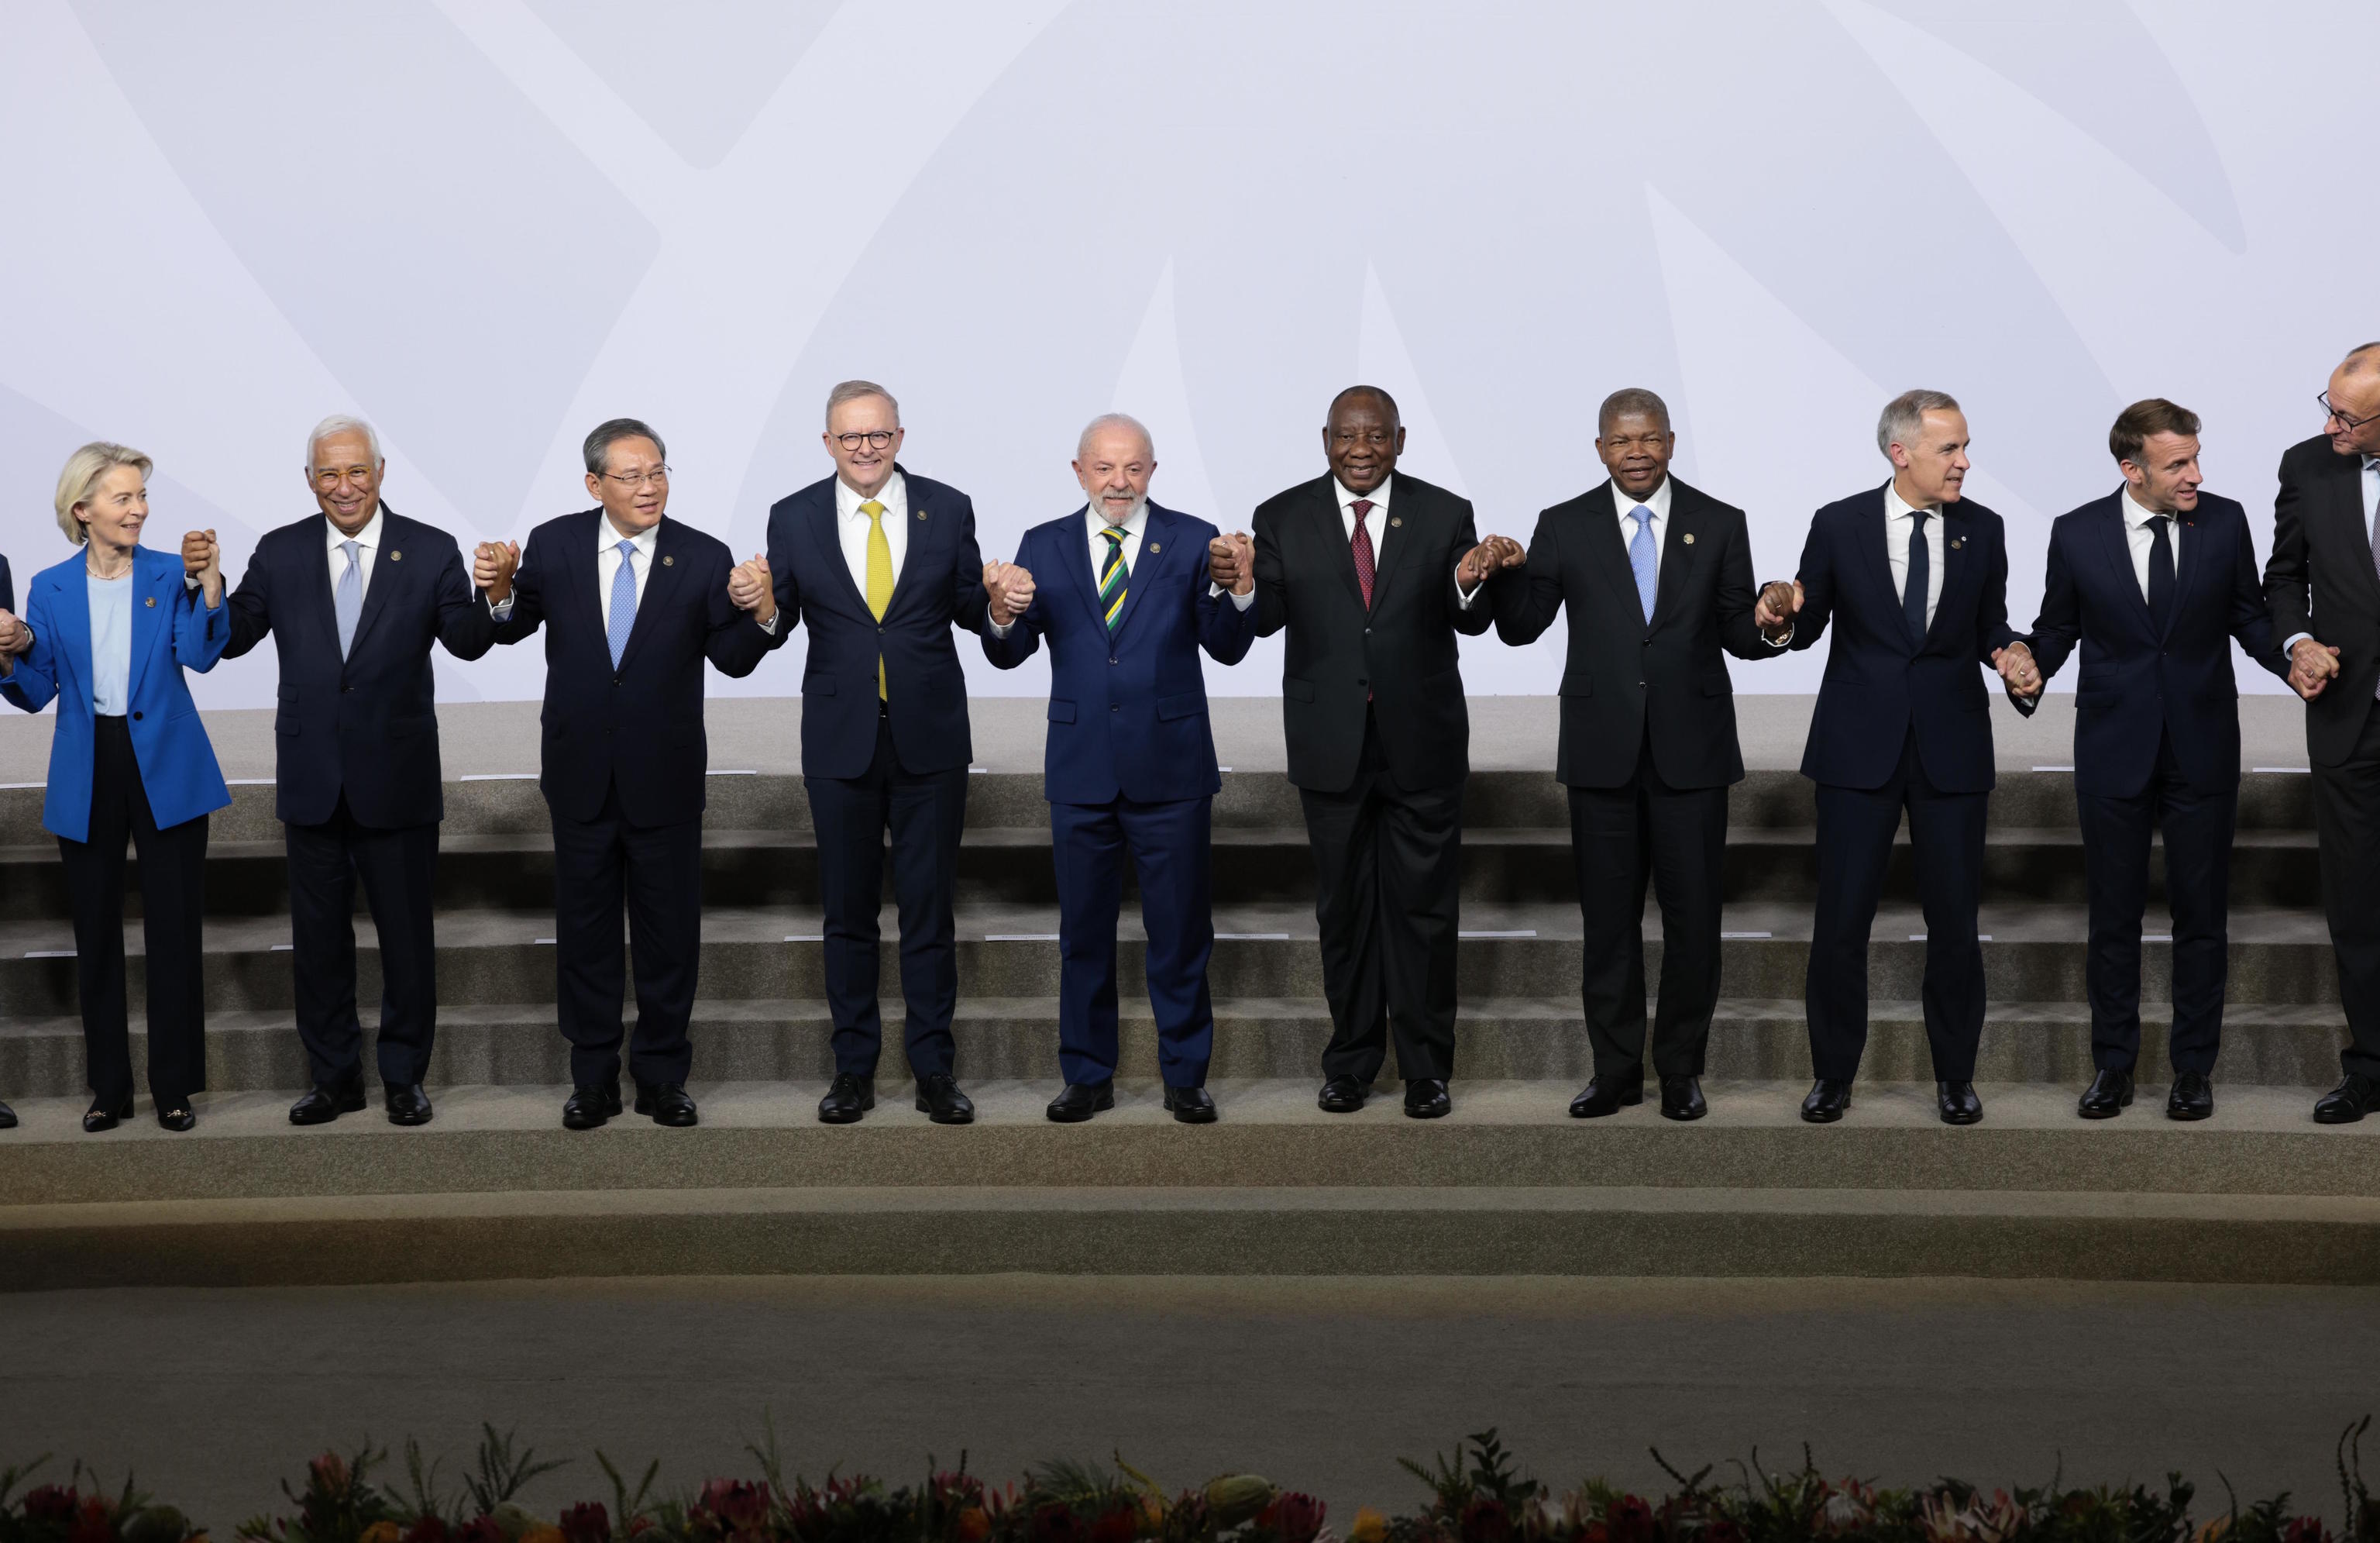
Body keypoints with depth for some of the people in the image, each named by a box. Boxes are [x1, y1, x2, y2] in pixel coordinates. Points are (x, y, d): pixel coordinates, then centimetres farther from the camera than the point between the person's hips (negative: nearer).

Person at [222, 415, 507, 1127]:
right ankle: (335, 1077, 25)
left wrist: (492, 596, -34)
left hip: (397, 779, -2)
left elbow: (467, 640, -13)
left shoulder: (430, 551, -3)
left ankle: (403, 1076, 22)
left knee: (407, 935, 8)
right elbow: (233, 637, -4)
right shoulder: (280, 553, 2)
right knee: (318, 936, 12)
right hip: (312, 780, 2)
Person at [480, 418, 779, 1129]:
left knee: (669, 931, 8)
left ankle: (662, 1076, 21)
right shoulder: (554, 545, -4)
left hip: (665, 777, -1)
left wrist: (762, 617, -25)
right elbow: (518, 625, 6)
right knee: (584, 930, 10)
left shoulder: (703, 558, -6)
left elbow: (733, 659, -5)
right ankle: (593, 1078, 22)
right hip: (581, 773, 1)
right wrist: (499, 592, -16)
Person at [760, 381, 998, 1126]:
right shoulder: (794, 518, 1)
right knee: (847, 910, 9)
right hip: (840, 739, 0)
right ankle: (854, 1068, 19)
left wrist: (994, 596, -18)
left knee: (929, 906, 5)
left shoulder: (946, 508, 2)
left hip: (930, 735, 0)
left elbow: (968, 611, 3)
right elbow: (777, 622, -2)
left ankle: (934, 1069, 13)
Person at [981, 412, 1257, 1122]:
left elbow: (1228, 649, -7)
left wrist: (1239, 590, -26)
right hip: (1080, 770, 2)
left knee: (1181, 931, 5)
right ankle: (1088, 1076, 22)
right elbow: (1008, 655, -2)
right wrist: (1003, 617, -24)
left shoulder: (1192, 542, 0)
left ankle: (1185, 1077, 17)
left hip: (1170, 769, -2)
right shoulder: (1044, 546, 5)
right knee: (1083, 931, 10)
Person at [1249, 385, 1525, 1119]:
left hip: (1421, 743, 0)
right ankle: (1351, 1061, 22)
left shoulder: (1445, 515, 0)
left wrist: (1474, 581, -29)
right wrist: (1243, 584, -29)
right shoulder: (1282, 519, 0)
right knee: (1344, 907, 11)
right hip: (1331, 745, 1)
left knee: (1424, 907, 6)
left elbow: (1472, 621, -7)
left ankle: (1425, 1068, 15)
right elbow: (1267, 618, -8)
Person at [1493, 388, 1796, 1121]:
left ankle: (1681, 1070, 17)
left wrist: (1771, 628, -20)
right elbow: (1521, 628, 0)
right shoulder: (1564, 526, 3)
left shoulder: (1719, 525, 3)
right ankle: (1616, 1069, 18)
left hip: (1691, 749, 0)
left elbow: (1735, 633, 3)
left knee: (1692, 915, 5)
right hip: (1602, 750, 0)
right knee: (1608, 916, 8)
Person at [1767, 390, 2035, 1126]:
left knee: (1954, 920, 5)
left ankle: (1955, 1076, 20)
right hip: (1859, 748, -1)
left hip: (1952, 748, 1)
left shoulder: (1982, 529, 4)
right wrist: (1786, 616, -18)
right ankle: (1833, 1074, 16)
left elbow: (1990, 627, 11)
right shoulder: (1838, 526, -2)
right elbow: (1808, 628, 4)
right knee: (1841, 920, 1)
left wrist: (2013, 659, -10)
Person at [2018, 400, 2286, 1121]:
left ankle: (2194, 1067, 18)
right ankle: (2113, 1065, 19)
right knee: (2114, 913, 8)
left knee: (2201, 911, 7)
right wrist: (2027, 671, -14)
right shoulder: (2077, 533, -4)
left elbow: (2248, 615, 5)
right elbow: (2056, 628, 4)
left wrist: (2292, 660, -13)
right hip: (2115, 749, 0)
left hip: (2203, 745, 0)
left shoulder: (2224, 522, -2)